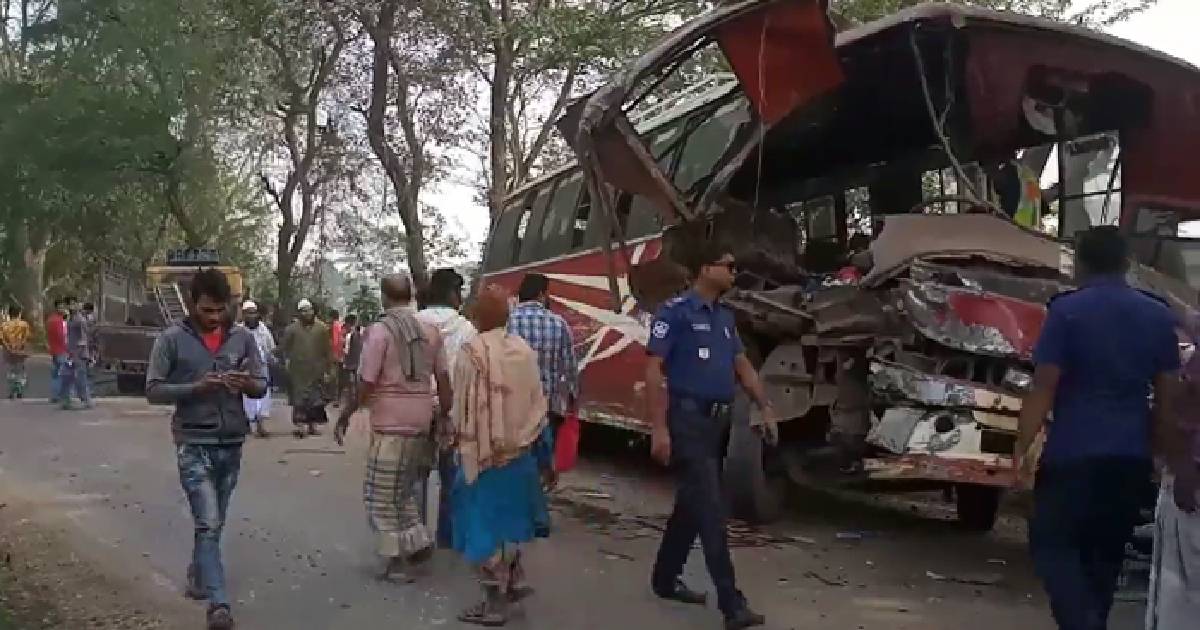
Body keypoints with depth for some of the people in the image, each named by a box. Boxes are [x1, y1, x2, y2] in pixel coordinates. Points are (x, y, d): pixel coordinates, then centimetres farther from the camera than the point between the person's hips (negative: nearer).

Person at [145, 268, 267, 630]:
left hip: (232, 444, 4)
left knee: (214, 523, 16)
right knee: (207, 524, -9)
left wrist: (246, 383, -15)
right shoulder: (172, 339, -4)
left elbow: (262, 386, 9)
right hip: (194, 444, -4)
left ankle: (197, 576, 37)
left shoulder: (242, 338, 4)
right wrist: (196, 388, -20)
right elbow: (154, 390, -5)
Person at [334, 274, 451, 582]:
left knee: (381, 495, 6)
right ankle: (418, 540, 15)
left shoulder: (380, 331, -12)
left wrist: (344, 416, 0)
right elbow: (443, 380, 6)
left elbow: (365, 386, -13)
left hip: (390, 424, -6)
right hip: (421, 421, 6)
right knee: (404, 487, 23)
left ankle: (397, 561, 8)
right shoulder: (431, 331, 4)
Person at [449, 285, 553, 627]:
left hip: (486, 453, -6)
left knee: (487, 524, 4)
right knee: (505, 519, 23)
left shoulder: (472, 352, -17)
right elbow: (538, 403, 6)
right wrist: (543, 455, 14)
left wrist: (456, 435, 2)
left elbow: (462, 409, -14)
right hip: (521, 450, 6)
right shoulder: (525, 350, 1)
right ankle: (515, 581, 30)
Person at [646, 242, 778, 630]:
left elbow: (742, 366, 21)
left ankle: (665, 579, 30)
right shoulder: (675, 312, -10)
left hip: (717, 421, 9)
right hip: (688, 420, -9)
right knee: (709, 509, -10)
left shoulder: (725, 316, 15)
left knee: (692, 504, 16)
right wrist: (660, 428, -20)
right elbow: (653, 371, -14)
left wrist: (765, 408, 12)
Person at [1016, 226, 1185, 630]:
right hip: (1131, 455, 5)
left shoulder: (1066, 310, -8)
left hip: (1073, 452, -5)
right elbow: (1166, 396, 9)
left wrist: (1023, 445, -7)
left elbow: (1044, 388, -12)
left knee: (1051, 543, 3)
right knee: (1105, 552, 16)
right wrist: (1154, 445, 20)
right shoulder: (1159, 316, 6)